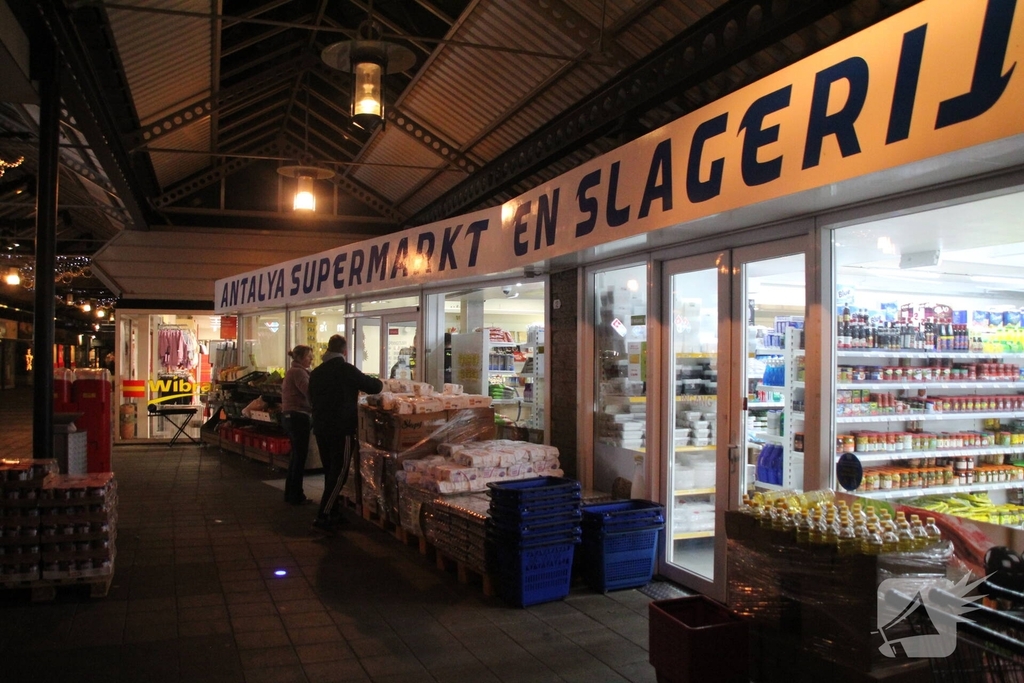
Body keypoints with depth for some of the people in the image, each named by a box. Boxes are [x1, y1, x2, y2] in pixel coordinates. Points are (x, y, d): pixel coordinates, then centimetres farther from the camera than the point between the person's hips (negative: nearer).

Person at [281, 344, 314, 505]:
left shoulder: (293, 371, 19)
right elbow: (310, 392, -25)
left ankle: (290, 494, 23)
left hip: (291, 416, 10)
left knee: (296, 456, 16)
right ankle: (296, 496, 4)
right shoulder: (298, 372, -13)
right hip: (298, 417, -10)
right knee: (300, 457, -2)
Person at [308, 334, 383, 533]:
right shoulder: (346, 369, -11)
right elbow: (374, 387, -6)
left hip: (320, 428, 7)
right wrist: (378, 382, 17)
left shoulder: (316, 373, 8)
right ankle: (323, 517, -10)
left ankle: (333, 512, 25)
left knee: (330, 471, 17)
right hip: (342, 429, -7)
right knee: (339, 473, -4)